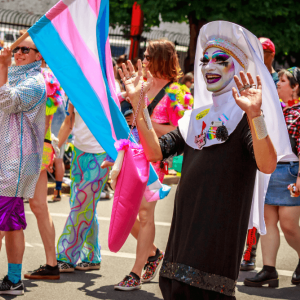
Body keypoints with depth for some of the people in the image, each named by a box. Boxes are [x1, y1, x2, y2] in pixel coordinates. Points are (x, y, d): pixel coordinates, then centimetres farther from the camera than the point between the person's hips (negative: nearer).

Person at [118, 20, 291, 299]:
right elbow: (155, 152, 6)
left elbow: (267, 165, -21)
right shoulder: (195, 117, 17)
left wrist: (255, 115, -35)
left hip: (221, 230, -7)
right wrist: (138, 104, -2)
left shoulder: (246, 118, -3)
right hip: (184, 225, 7)